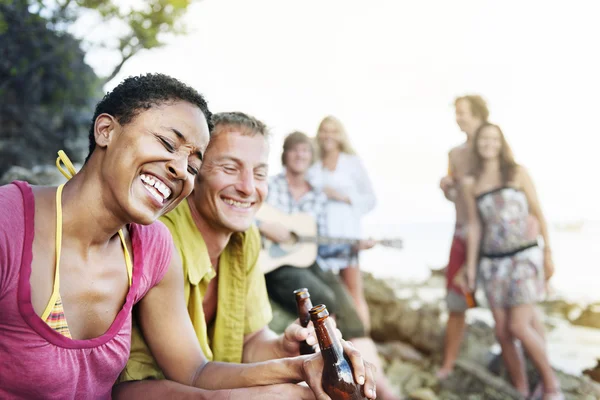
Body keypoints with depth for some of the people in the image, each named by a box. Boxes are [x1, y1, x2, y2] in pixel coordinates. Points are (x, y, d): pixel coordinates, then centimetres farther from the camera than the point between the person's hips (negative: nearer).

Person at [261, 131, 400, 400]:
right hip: (274, 264, -4)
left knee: (346, 308, -20)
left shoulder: (318, 197, 15)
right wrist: (264, 226, -22)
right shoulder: (270, 186, 1)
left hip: (307, 262, 4)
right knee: (326, 301, -29)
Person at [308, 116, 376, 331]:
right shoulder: (313, 169, 16)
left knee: (354, 293, -5)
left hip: (347, 235, -2)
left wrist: (343, 196, -8)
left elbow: (370, 199, 5)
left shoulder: (353, 163, 9)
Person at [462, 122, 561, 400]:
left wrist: (548, 253, 0)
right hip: (493, 262, 3)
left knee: (519, 327, -13)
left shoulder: (518, 173, 2)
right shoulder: (471, 183, 6)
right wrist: (471, 266, 6)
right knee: (502, 332, 2)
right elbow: (474, 226, 9)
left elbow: (538, 214, 4)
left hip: (524, 257, -3)